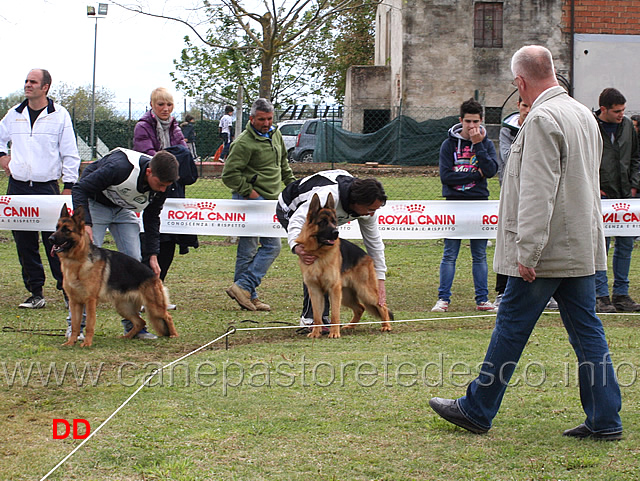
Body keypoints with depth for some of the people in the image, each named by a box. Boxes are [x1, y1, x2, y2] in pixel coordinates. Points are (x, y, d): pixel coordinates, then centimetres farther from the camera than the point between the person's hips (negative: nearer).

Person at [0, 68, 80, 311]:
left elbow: (70, 154, 0)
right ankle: (36, 293, 11)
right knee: (25, 243, 4)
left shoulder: (59, 115, 0)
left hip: (47, 187, -4)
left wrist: (68, 186, -4)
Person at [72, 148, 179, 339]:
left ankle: (133, 323, 7)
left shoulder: (161, 185, -17)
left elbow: (152, 218, 1)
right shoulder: (119, 168, -38)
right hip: (95, 204, -6)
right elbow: (80, 189, -29)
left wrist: (153, 255, -3)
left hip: (124, 209, 6)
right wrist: (85, 224, -39)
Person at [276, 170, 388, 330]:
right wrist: (297, 247, -65)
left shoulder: (366, 207, -19)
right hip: (290, 211, -8)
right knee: (313, 258, -23)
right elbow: (297, 221, -45)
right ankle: (309, 318, -18)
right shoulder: (328, 196, -43)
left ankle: (323, 315, 4)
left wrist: (380, 281, -9)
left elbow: (375, 242, -8)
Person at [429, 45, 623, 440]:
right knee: (587, 331, 8)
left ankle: (477, 411, 12)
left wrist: (527, 251, -22)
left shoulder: (542, 119, -16)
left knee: (510, 329, 2)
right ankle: (605, 420, 8)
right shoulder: (584, 114, 13)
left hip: (547, 251, -8)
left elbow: (538, 191, -22)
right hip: (583, 249, 8)